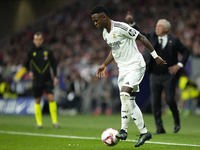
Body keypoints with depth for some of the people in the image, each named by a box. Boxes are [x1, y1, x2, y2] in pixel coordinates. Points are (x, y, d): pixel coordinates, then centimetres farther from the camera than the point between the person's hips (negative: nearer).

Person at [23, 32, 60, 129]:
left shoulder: (48, 52, 1)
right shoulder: (31, 52, 2)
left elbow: (53, 64, 8)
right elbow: (26, 63, 11)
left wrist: (55, 76, 1)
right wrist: (29, 71, -8)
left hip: (47, 79, -1)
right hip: (36, 80, 1)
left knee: (51, 98, -13)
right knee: (37, 101, 3)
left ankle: (54, 121, -9)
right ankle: (39, 123, 12)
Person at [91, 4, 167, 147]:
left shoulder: (121, 28, -18)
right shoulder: (105, 33, 8)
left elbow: (142, 38, -13)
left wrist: (155, 56, -12)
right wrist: (104, 65, 20)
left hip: (135, 66, -9)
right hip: (123, 68, 9)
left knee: (125, 94, -24)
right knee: (129, 102, 6)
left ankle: (124, 130, -19)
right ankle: (144, 132, 12)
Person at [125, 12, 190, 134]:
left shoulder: (174, 40, -2)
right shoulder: (152, 37, 5)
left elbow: (186, 52, 5)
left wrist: (179, 65, -4)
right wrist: (132, 23, -16)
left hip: (169, 75, -3)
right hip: (155, 76, 3)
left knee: (170, 100, -8)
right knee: (155, 102, 0)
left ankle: (177, 121, 19)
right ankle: (159, 128, 8)